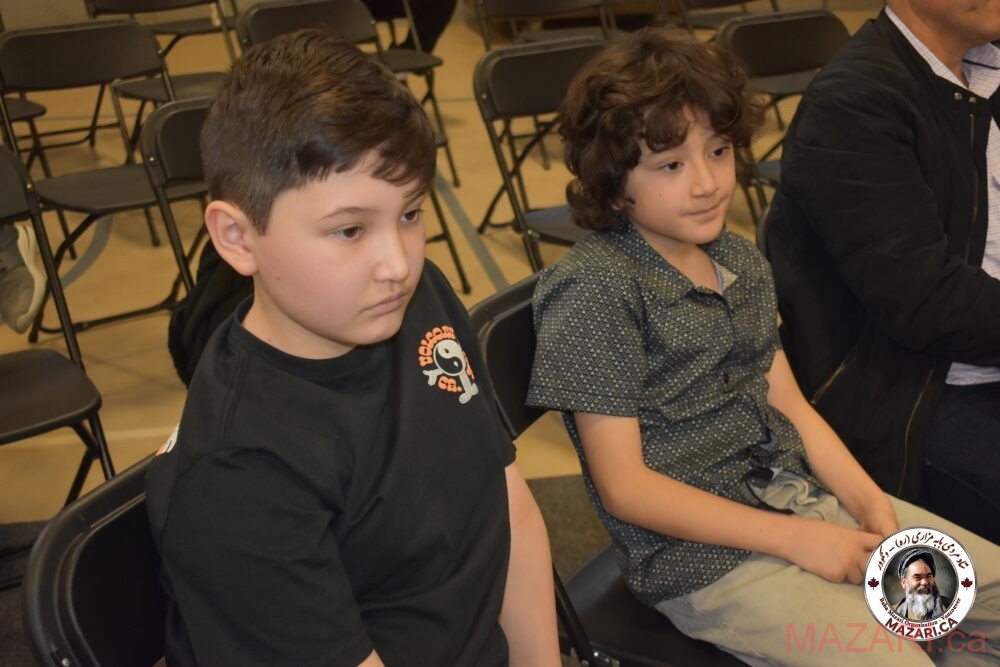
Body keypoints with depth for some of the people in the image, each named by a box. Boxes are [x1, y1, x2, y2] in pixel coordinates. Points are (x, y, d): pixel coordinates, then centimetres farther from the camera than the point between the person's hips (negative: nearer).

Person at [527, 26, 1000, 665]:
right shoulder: (592, 290, -17)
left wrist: (868, 501, -3)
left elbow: (789, 402, 13)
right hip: (702, 556, -7)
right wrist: (794, 539, -17)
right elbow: (624, 487, -17)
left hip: (808, 498, 8)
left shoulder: (741, 258, 7)